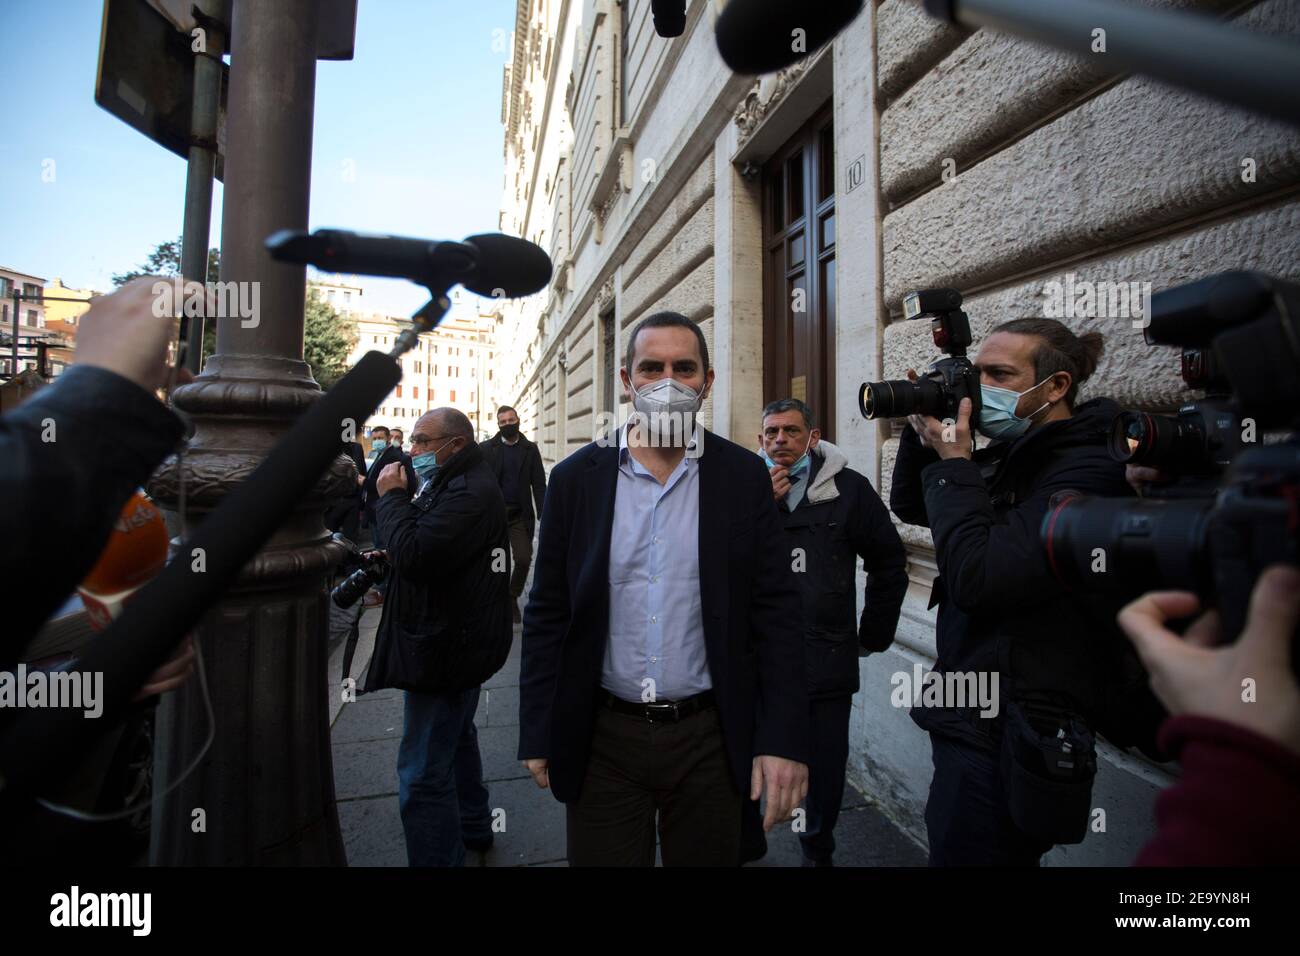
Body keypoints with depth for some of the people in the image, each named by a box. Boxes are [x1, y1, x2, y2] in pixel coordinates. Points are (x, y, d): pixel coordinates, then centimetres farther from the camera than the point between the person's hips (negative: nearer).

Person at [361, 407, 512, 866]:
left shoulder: (469, 492, -22)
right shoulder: (462, 482, 14)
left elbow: (415, 556, -29)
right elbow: (429, 549, 22)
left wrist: (391, 497, -18)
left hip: (447, 647, -12)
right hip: (456, 638, 12)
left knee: (423, 774, -6)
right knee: (456, 737, 27)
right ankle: (471, 827, 47)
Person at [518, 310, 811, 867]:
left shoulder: (745, 477, -5)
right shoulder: (576, 478, -4)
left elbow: (776, 611, -4)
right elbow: (547, 613, 0)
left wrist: (784, 739, -7)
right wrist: (538, 735, 2)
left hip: (710, 737, 0)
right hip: (601, 738, 1)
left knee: (707, 857, 18)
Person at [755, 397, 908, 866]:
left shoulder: (848, 488, -2)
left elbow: (890, 564, 6)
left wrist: (872, 635, 7)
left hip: (827, 661, 0)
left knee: (826, 768, 10)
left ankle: (818, 849, 35)